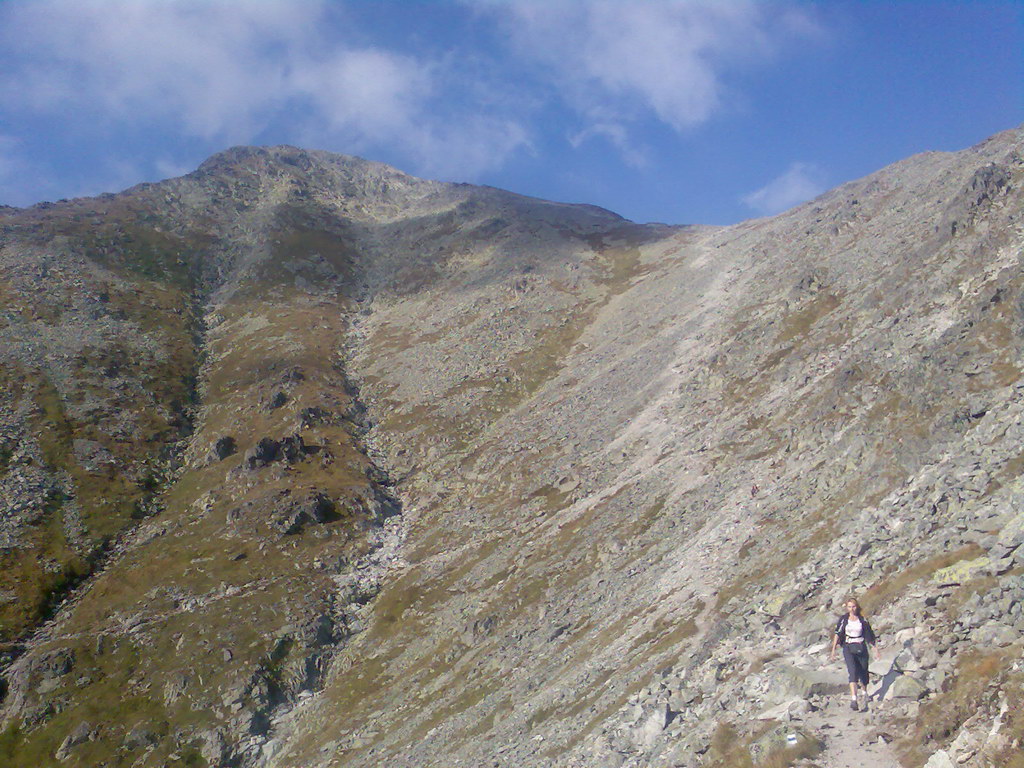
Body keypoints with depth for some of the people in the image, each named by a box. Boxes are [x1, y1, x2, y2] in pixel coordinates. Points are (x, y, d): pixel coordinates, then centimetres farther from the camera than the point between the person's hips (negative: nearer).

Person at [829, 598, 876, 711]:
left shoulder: (862, 620, 2)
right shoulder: (843, 619, -1)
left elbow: (868, 635, 10)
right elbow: (837, 634, -2)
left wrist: (873, 647, 7)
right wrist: (833, 649, -7)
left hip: (861, 647, 2)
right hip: (848, 648, -2)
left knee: (863, 672, 10)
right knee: (852, 671, -18)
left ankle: (865, 692, 41)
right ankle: (853, 700, -27)